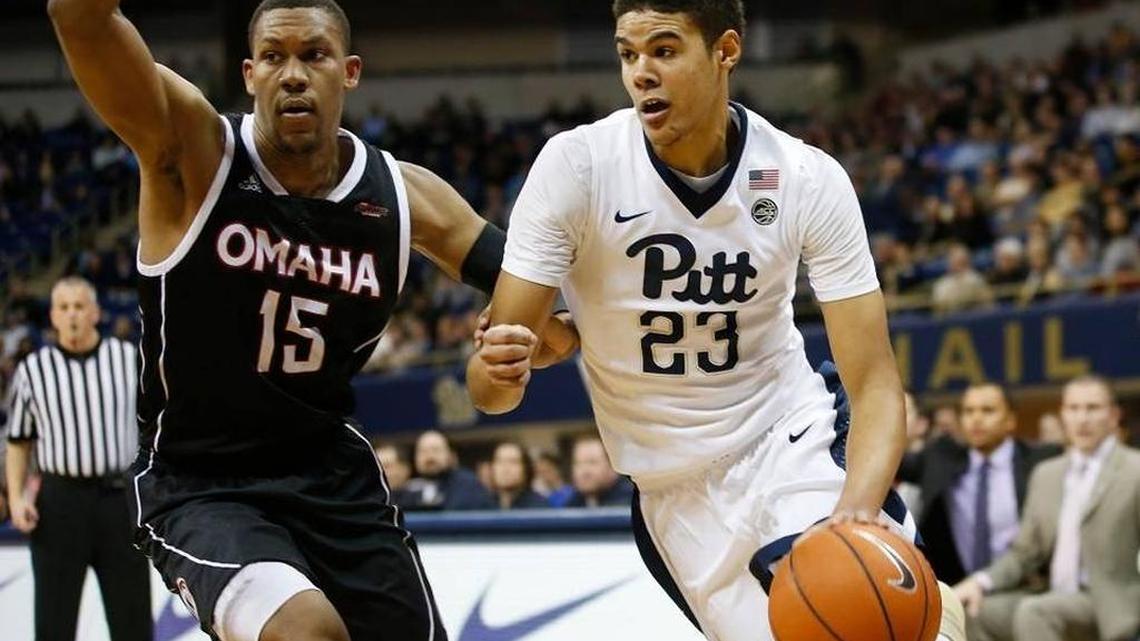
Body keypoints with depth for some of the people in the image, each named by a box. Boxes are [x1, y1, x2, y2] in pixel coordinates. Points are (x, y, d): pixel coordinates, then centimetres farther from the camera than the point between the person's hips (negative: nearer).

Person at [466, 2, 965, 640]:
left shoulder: (809, 178, -13)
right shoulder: (577, 164, -16)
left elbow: (875, 384, -16)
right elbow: (491, 388, -14)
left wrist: (858, 507, -36)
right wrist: (501, 371, -39)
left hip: (797, 438, 0)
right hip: (678, 492, 0)